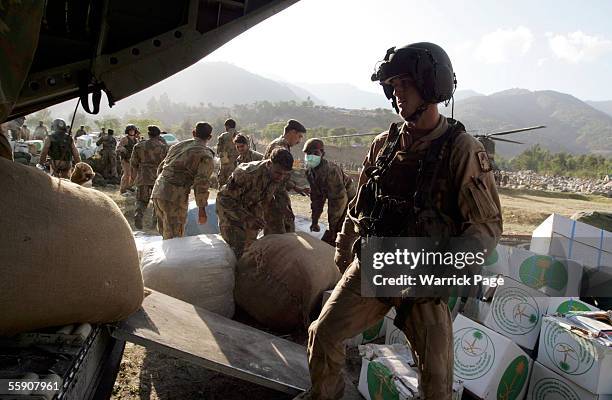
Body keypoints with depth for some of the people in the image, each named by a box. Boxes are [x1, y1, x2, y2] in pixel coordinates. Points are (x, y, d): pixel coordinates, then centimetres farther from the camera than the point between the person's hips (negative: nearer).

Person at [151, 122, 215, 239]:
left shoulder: (178, 145, 18)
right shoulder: (206, 155, -4)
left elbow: (161, 167, 22)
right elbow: (201, 183, -12)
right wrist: (202, 208, -7)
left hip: (157, 190, 7)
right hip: (175, 197, -7)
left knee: (165, 232, 20)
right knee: (174, 237, 0)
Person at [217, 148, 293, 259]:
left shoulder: (279, 176, -16)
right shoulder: (248, 173, -36)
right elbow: (224, 197, -30)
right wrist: (246, 218, -39)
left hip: (252, 212, 6)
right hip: (230, 209, -6)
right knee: (237, 251, -12)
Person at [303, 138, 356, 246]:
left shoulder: (330, 170, -31)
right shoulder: (310, 171, -4)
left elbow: (339, 198, -29)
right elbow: (316, 196, 6)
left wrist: (332, 225, -25)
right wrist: (314, 220, 5)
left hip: (348, 201, -8)